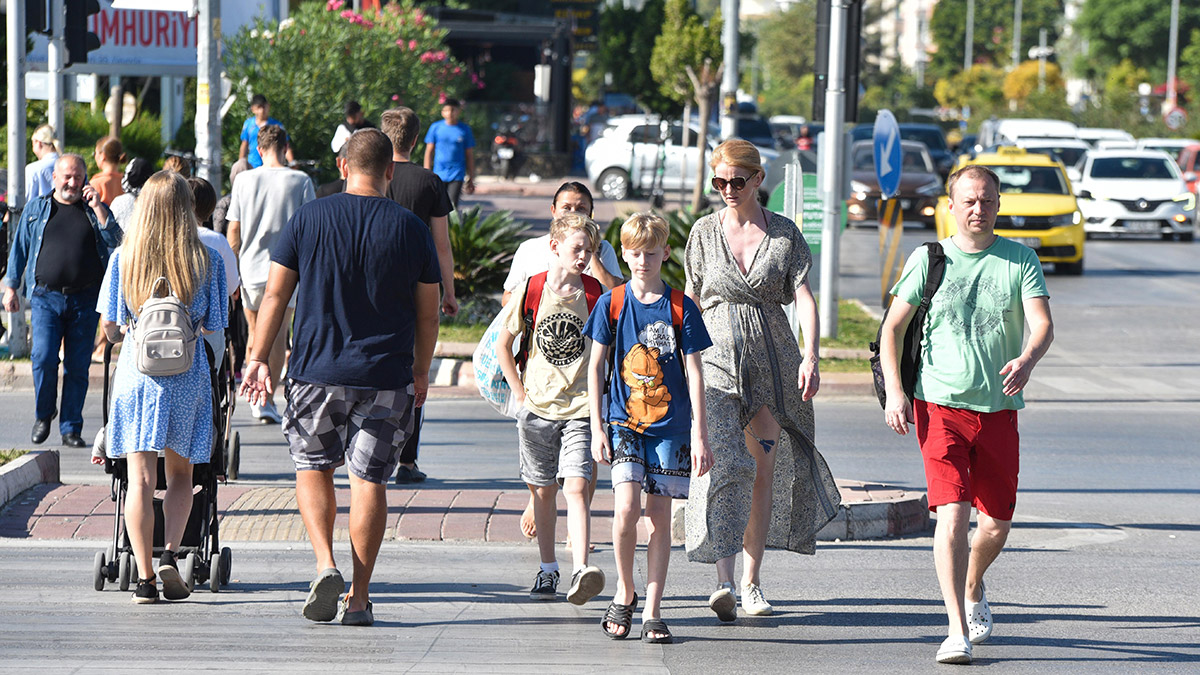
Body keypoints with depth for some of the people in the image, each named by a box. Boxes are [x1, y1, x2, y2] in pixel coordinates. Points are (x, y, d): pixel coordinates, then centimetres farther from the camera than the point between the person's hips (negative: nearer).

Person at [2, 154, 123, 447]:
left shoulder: (95, 210, 11)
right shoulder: (37, 209, 12)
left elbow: (115, 242, -2)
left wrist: (97, 208, -7)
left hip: (85, 300, 0)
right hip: (45, 297, 0)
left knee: (78, 366, 1)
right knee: (44, 358, -12)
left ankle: (71, 429, 9)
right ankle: (43, 415, 12)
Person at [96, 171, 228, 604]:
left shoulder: (123, 259, -2)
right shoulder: (207, 260, -3)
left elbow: (110, 329, 1)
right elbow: (214, 326, 3)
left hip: (135, 374, 0)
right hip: (187, 376, 0)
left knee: (141, 479, 1)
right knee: (180, 475, 15)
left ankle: (145, 578, -3)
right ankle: (170, 554, -6)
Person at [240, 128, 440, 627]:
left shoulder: (309, 219, -1)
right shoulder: (411, 229, 0)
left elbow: (275, 295, 0)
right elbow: (427, 314, 5)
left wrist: (259, 358, 7)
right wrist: (420, 372, 18)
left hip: (318, 372, 0)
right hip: (387, 377, 0)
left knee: (313, 469, 15)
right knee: (369, 480, 4)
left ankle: (325, 564, -5)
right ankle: (359, 595, 4)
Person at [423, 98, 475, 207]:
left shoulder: (465, 130, 3)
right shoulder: (435, 127, 3)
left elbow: (469, 156, 9)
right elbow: (429, 151, 8)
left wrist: (471, 179, 9)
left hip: (457, 175, -1)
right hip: (439, 173, 1)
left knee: (452, 205, -13)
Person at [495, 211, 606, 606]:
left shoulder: (595, 295, 1)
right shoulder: (532, 291, -1)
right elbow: (503, 343, 8)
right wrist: (519, 392, 3)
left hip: (580, 409, -1)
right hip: (538, 407, 1)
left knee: (576, 486, -15)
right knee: (543, 491, 9)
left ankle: (581, 571, -24)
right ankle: (547, 572, 21)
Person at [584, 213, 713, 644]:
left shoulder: (680, 308, 1)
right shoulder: (611, 303, 3)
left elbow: (694, 373, 2)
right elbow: (595, 366, 7)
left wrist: (700, 436, -3)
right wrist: (597, 427, 0)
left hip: (670, 425, 0)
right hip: (623, 421, 0)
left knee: (660, 517, 1)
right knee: (626, 508, -17)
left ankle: (652, 612, 8)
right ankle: (624, 593, 4)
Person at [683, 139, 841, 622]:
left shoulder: (784, 233, 3)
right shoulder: (705, 232, 5)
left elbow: (804, 296, -5)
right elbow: (691, 302, 12)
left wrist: (811, 355, -19)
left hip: (773, 360, 1)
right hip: (717, 358, -1)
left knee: (764, 473, 6)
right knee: (724, 464, -18)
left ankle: (752, 582, 18)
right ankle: (724, 583, -26)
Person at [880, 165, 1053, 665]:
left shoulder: (1021, 261, 4)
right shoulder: (929, 259, 2)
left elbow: (1043, 324, -8)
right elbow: (893, 328, 4)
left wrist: (1027, 359, -30)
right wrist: (894, 391, -9)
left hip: (998, 410, 2)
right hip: (940, 404, -2)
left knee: (996, 525, 10)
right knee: (952, 516, -16)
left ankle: (973, 591, 42)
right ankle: (958, 630, -15)